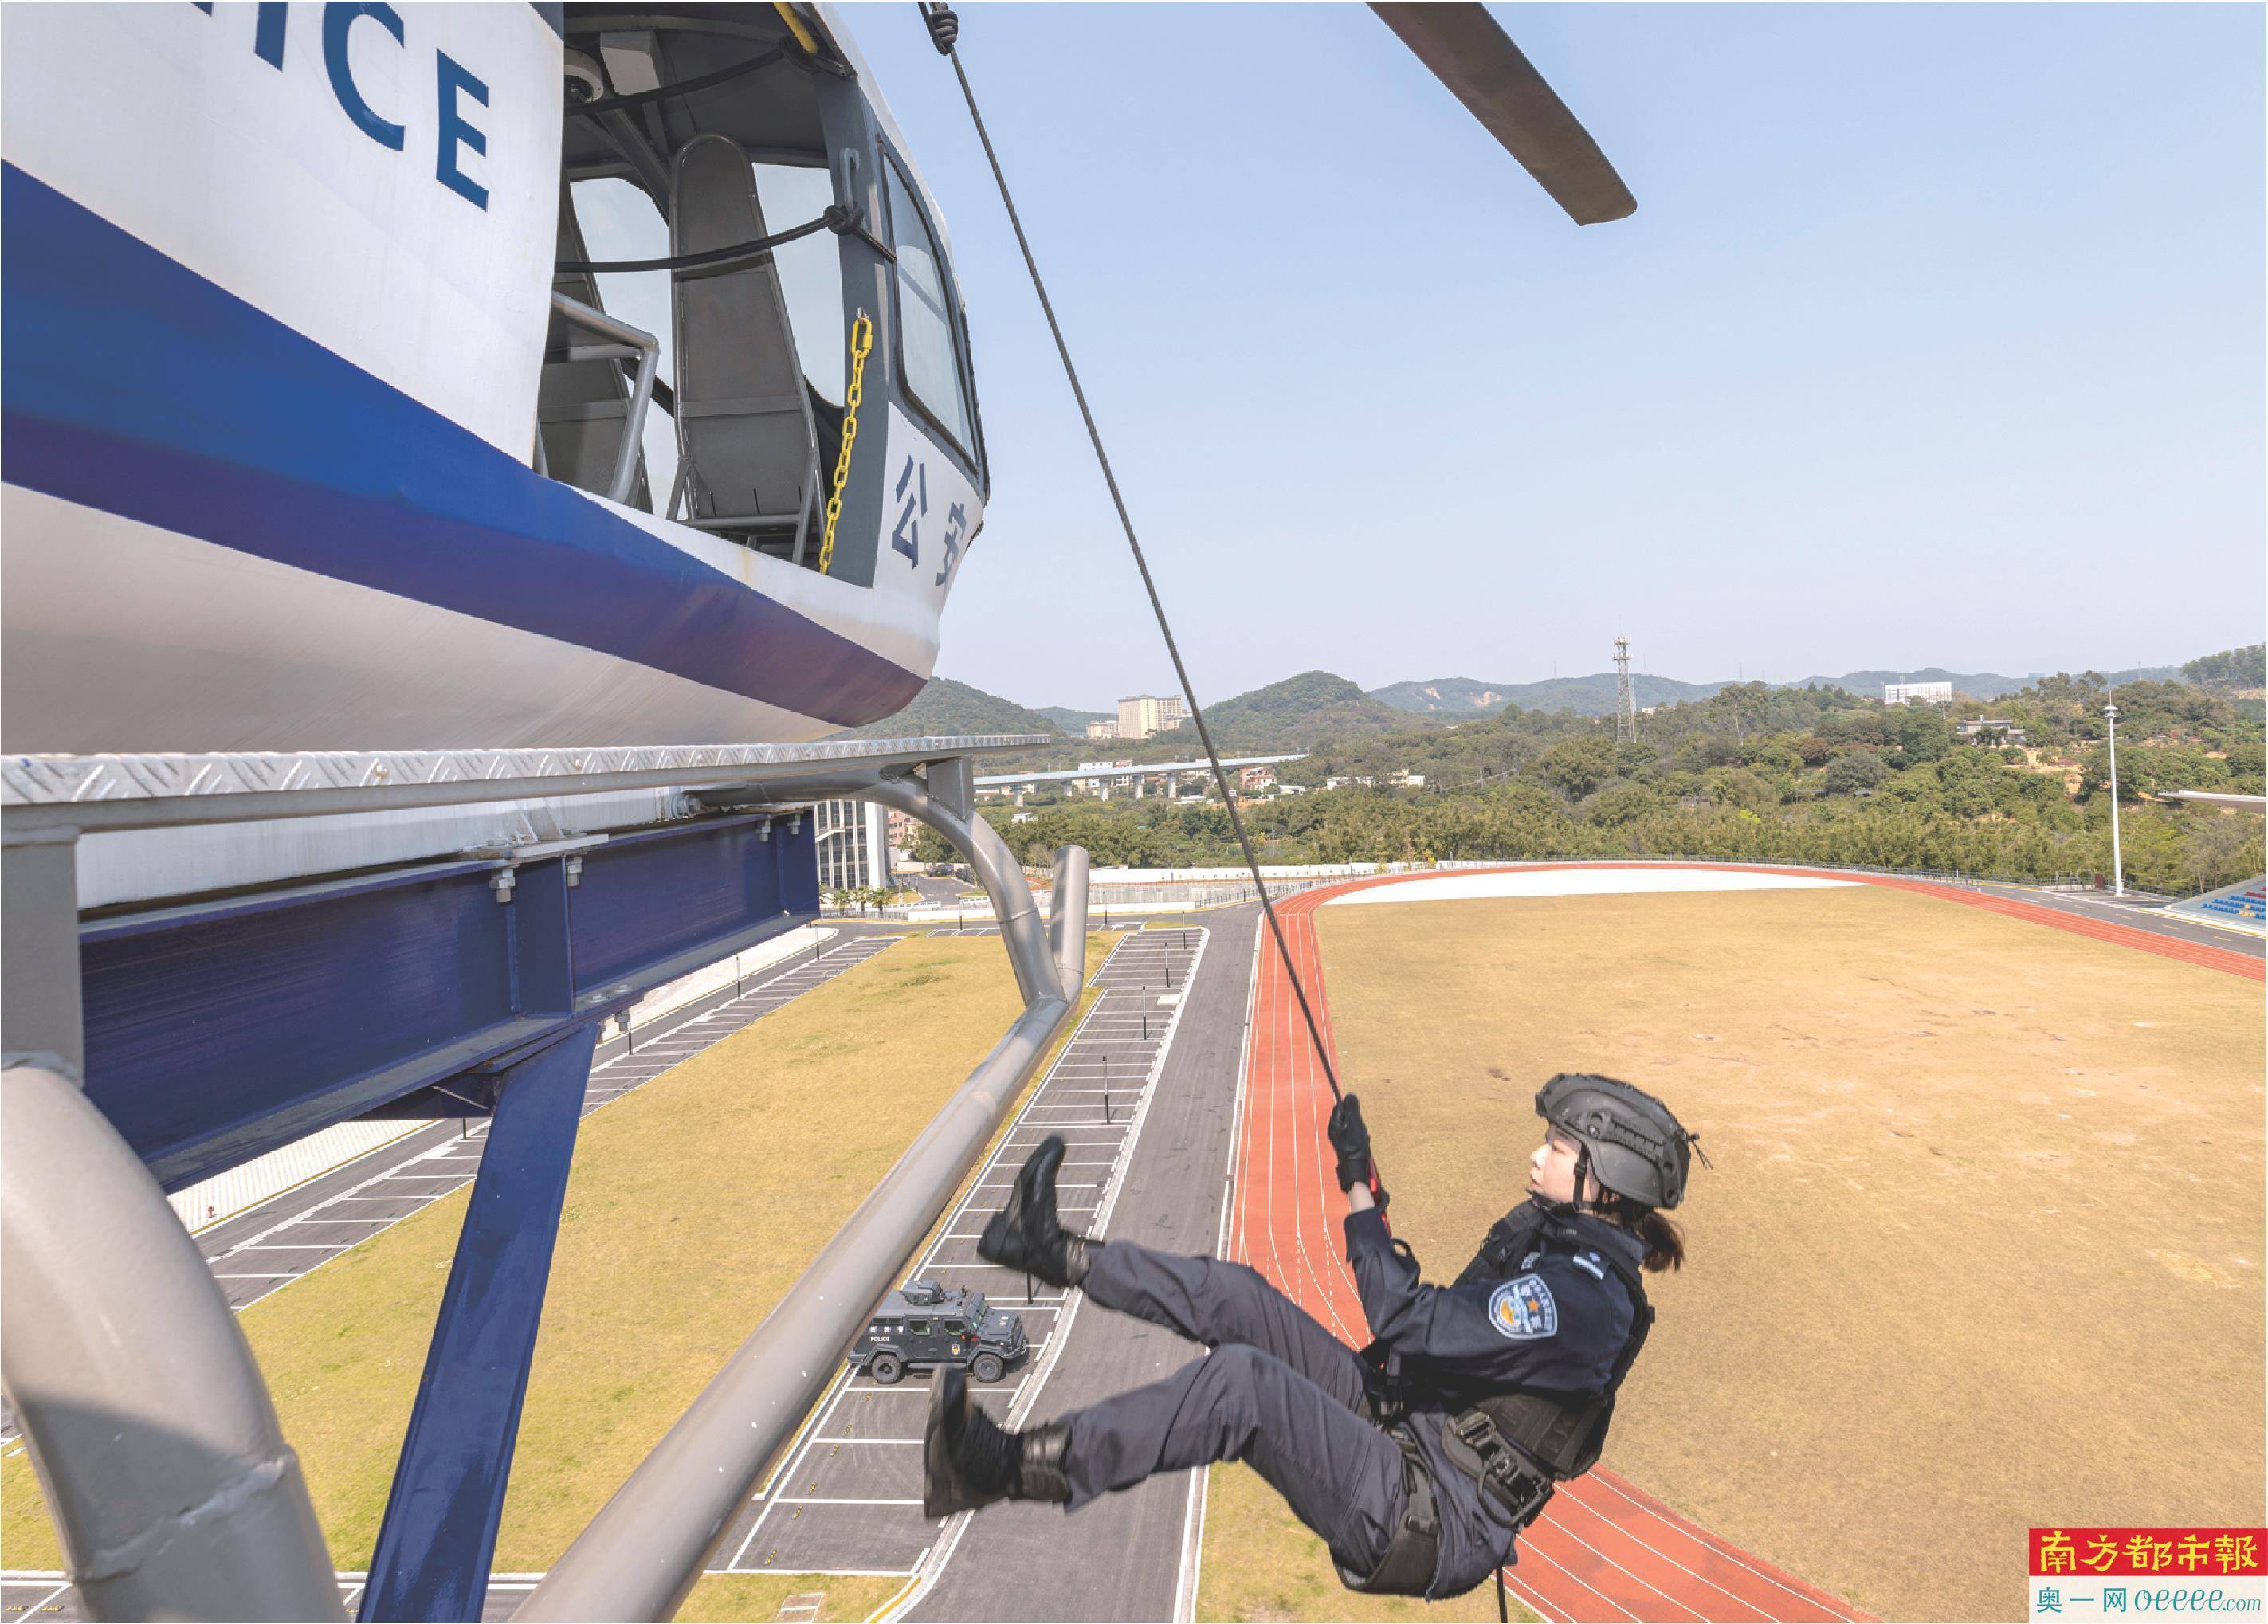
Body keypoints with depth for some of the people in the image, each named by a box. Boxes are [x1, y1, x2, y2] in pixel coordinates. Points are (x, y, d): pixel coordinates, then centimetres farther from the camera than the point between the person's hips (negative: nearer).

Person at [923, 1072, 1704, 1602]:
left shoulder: (1584, 1293, -22)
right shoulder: (1552, 1230, 7)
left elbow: (1414, 1329, -25)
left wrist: (1360, 1193, -19)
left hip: (1431, 1526, -9)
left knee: (1241, 1376, -30)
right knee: (1237, 1297, -2)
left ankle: (1008, 1470, -29)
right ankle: (1056, 1253, 6)